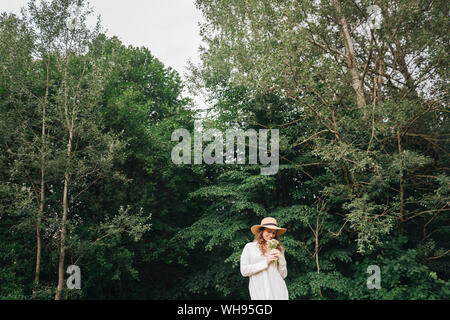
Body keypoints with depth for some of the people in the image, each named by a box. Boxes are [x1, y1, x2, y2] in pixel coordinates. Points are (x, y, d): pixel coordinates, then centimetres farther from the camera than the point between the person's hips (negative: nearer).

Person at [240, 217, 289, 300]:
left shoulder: (278, 249, 11)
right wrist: (266, 262, -7)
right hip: (259, 293, -2)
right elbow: (244, 271, -4)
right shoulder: (250, 247, 5)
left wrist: (281, 258, -4)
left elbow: (283, 275, 11)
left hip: (278, 291, 2)